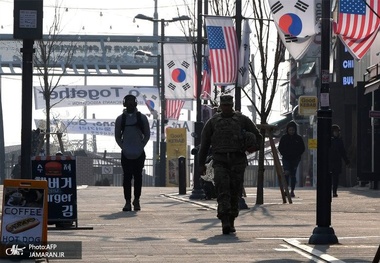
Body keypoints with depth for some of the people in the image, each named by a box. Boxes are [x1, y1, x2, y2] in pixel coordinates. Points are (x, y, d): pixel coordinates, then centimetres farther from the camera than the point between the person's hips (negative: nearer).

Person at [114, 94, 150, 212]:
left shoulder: (142, 118, 4)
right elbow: (117, 136, 9)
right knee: (127, 177, -4)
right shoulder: (120, 119, 5)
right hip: (126, 154, 0)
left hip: (139, 154, 0)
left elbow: (147, 134, 7)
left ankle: (136, 200, 12)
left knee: (138, 177, 3)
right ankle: (127, 201, -4)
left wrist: (141, 147, -2)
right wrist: (123, 147, -2)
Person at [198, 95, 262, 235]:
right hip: (220, 161, -1)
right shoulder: (213, 122, 12)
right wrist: (201, 164, 10)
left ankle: (231, 222, 14)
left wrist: (254, 147, -7)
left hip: (237, 161, 1)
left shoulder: (242, 120, 9)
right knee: (222, 189, -18)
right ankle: (225, 222, -26)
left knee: (235, 192, 1)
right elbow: (204, 144, 15)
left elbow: (258, 136, 15)